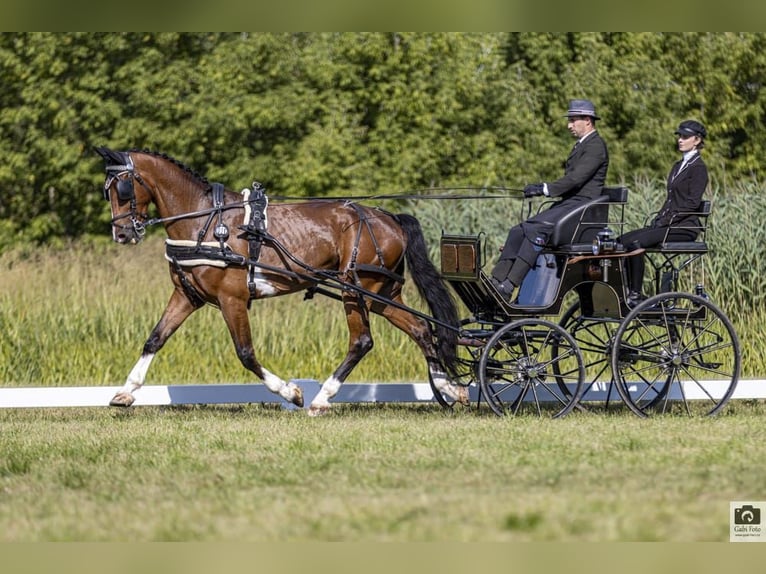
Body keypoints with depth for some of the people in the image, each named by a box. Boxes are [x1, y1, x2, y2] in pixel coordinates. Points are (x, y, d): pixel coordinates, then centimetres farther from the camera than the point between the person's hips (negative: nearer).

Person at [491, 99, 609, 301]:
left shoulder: (596, 146, -8)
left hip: (582, 204, -10)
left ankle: (509, 285, -35)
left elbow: (577, 178, -19)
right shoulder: (581, 145, 24)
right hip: (568, 203, 10)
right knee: (518, 231, -6)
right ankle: (497, 282, -16)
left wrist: (545, 189, -22)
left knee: (535, 230, -29)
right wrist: (541, 188, 8)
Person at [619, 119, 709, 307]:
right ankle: (627, 290, -10)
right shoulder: (678, 166, 21)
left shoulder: (698, 168, -7)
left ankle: (636, 295, -24)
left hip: (685, 226, -9)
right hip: (668, 223, 9)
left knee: (635, 242, -27)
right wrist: (657, 219, 6)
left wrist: (666, 221, -18)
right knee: (624, 240, -8)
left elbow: (692, 203, -15)